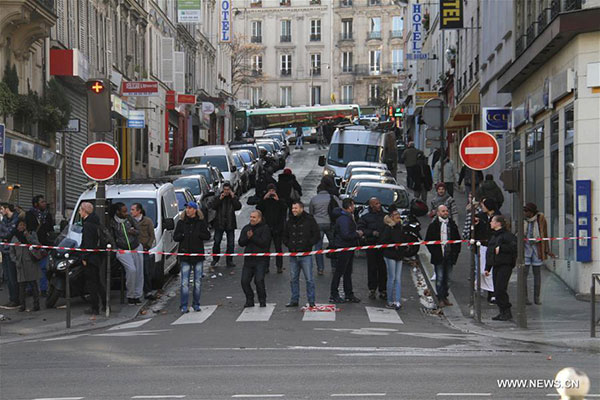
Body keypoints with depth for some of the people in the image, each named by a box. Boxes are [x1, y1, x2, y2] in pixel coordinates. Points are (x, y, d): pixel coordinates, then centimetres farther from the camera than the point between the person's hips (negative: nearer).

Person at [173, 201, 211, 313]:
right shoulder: (181, 222, 4)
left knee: (198, 281, 6)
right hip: (185, 254, 0)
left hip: (198, 254, 0)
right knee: (185, 282, -5)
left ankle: (196, 304, 17)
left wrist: (197, 235, -16)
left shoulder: (201, 222, 2)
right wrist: (184, 235, -14)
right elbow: (175, 237, 3)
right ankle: (184, 305, -1)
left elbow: (207, 236, -3)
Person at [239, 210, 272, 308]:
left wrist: (252, 237, -16)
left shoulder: (265, 228, -3)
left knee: (259, 280, -14)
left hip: (261, 260, -5)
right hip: (248, 259, 5)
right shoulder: (246, 228, 14)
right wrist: (247, 237, -14)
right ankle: (249, 300, 15)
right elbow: (240, 243, 5)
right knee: (244, 281, 0)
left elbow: (264, 243, -16)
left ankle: (262, 301, 2)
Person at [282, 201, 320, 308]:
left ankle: (311, 301, 2)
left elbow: (317, 235, -2)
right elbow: (285, 236, 22)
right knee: (293, 279, 9)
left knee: (309, 279, -3)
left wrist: (308, 245, -9)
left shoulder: (309, 220, -3)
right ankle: (294, 300, 17)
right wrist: (289, 245, 6)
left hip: (306, 255, -5)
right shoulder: (290, 222, 11)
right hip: (293, 256, 5)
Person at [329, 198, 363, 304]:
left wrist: (356, 233, 4)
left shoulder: (348, 217, 13)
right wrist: (357, 234, -14)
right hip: (343, 248, -11)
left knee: (348, 272, 16)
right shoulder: (343, 219, -21)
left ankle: (349, 295, 23)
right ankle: (334, 296, 3)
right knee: (339, 272, -3)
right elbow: (346, 235, -27)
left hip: (349, 248, 11)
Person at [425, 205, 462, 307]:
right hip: (439, 257, -4)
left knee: (447, 278, 9)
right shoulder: (433, 225, -2)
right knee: (440, 278, -4)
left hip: (450, 256, 4)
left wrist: (456, 252, 5)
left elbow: (457, 239, 16)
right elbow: (428, 240, -1)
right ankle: (440, 298, 1)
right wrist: (434, 252, -8)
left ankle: (445, 297, 16)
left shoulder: (452, 224, 10)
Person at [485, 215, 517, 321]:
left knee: (500, 290, -12)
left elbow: (514, 247, -23)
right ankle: (502, 312, 13)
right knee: (497, 291, 7)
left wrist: (500, 248, -20)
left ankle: (507, 312, -4)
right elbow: (489, 253, 23)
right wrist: (487, 268, 21)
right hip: (495, 266, 9)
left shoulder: (507, 235, -9)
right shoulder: (493, 236, 18)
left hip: (505, 266, -9)